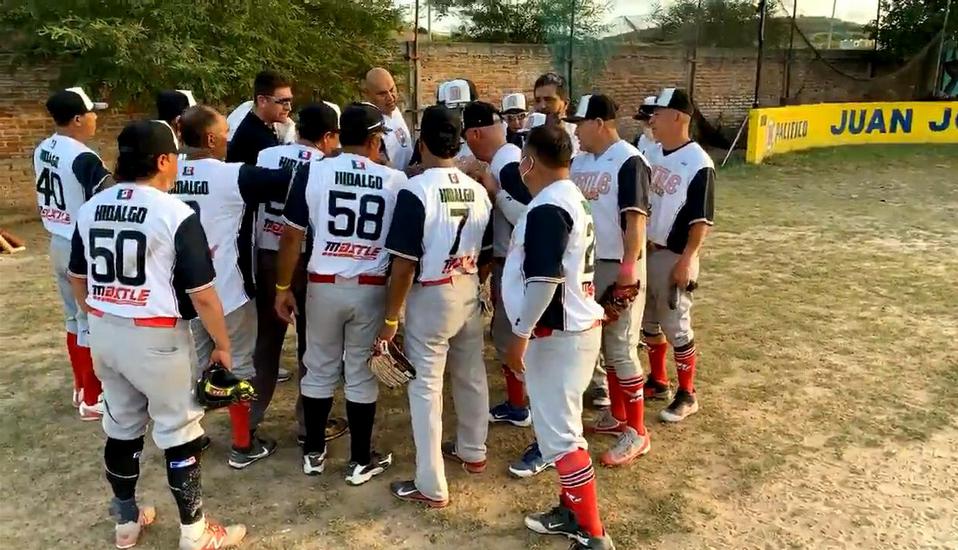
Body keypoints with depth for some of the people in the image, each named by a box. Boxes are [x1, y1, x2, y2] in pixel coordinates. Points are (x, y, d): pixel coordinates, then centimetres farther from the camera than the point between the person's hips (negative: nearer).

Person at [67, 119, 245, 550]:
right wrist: (222, 345, -5)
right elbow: (202, 294, -17)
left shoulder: (91, 209, 4)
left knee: (121, 426, 20)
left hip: (104, 334, 7)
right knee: (179, 433, 7)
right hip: (156, 338, -7)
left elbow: (78, 279, 15)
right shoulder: (176, 214, -17)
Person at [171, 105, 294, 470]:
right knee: (238, 365, 8)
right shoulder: (234, 177, -19)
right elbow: (289, 181, -19)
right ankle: (243, 446, 19)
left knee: (194, 363, 18)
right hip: (229, 289, -5)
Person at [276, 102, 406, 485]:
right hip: (371, 289, 0)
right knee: (362, 374, 10)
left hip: (324, 286, 1)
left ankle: (313, 453, 29)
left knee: (319, 371, 15)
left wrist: (283, 288, 4)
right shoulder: (396, 180, -5)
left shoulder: (312, 173, -6)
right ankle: (361, 461, 21)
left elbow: (292, 237, -4)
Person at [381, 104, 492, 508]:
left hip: (430, 296, -6)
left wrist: (390, 318, -12)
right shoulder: (478, 191, 2)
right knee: (471, 375, 21)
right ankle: (472, 452, 41)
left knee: (426, 387, 2)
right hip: (469, 293, 7)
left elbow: (404, 264, -19)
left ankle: (431, 486, 9)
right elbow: (486, 256, 9)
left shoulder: (416, 190, -18)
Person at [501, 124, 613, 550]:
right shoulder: (569, 197, 12)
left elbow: (544, 281, -26)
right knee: (559, 424, 19)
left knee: (559, 431, -3)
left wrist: (521, 334, -20)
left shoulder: (547, 209, -20)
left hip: (556, 334, -11)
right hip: (573, 327, 11)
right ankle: (571, 511, 32)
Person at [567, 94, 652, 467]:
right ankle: (617, 415, 30)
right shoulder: (579, 161, 10)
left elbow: (636, 218, -19)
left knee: (621, 348, -3)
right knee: (604, 343, 16)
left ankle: (637, 433, 8)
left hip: (619, 267, -8)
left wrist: (628, 266, -23)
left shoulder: (629, 161, -14)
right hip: (587, 264, 8)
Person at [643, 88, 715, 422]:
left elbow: (702, 220, -17)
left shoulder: (698, 164, -16)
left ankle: (687, 395, 16)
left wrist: (686, 260, -21)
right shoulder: (651, 154, 7)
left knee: (676, 327, 1)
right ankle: (658, 382, 33)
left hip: (673, 257, -7)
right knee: (648, 320, 16)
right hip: (644, 251, 8)